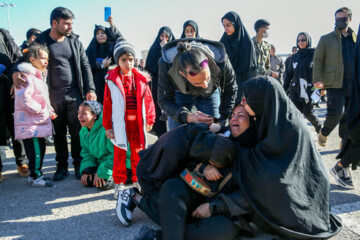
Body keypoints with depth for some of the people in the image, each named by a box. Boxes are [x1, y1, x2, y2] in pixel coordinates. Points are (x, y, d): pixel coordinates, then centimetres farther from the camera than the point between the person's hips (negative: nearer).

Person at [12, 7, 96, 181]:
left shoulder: (74, 41, 6)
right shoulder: (41, 41, 0)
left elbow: (85, 66, 8)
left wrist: (90, 89, -1)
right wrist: (15, 72, -20)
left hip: (75, 94, 1)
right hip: (53, 96, -1)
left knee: (77, 131, 3)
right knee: (59, 133, 7)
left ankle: (79, 164, 17)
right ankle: (62, 165, 21)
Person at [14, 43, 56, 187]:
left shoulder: (39, 77, 21)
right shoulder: (27, 76, -13)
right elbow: (23, 98, -25)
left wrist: (50, 111, 13)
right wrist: (41, 110, -18)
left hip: (40, 123, 10)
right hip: (30, 124, -10)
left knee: (40, 149, 15)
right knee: (35, 151, -7)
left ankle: (35, 174, 26)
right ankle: (35, 177, 3)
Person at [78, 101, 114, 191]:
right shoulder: (83, 132, 1)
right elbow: (87, 153, 10)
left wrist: (102, 172, -25)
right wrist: (86, 170, -8)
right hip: (100, 162, 8)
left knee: (103, 184, -23)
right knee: (87, 180, -7)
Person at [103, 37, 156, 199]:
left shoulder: (141, 80, 3)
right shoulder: (112, 79, -3)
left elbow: (148, 100, 7)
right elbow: (107, 104, -2)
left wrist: (149, 120, 5)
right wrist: (107, 126, -2)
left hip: (137, 123, 2)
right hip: (120, 123, -2)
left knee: (138, 152, 13)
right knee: (119, 153, 8)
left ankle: (138, 181, 28)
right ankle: (119, 183, 22)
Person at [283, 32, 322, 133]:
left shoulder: (315, 55, 0)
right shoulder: (294, 57, 11)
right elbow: (289, 74, 15)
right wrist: (284, 89, 12)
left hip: (309, 89, -3)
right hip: (295, 89, 3)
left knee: (308, 112, 0)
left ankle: (318, 125, 29)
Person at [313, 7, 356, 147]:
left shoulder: (356, 39, 15)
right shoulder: (326, 39, 5)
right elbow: (317, 59, 1)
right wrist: (317, 79, -11)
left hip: (353, 85, 4)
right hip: (335, 84, -4)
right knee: (337, 112, -14)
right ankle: (323, 133, 13)